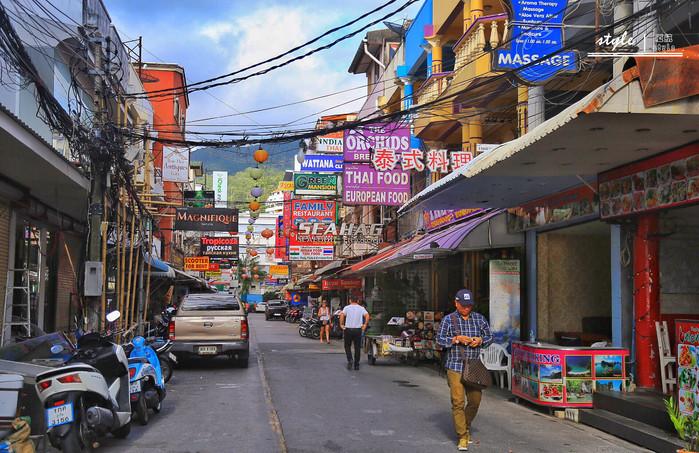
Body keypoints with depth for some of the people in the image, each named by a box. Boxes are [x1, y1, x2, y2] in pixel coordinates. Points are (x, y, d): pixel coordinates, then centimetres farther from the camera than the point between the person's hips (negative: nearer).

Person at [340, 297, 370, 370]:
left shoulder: (347, 308, 1)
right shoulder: (361, 308, 5)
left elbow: (342, 315, -16)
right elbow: (367, 315, -10)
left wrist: (341, 324, -9)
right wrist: (365, 325, -2)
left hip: (348, 329, -1)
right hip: (358, 330, 1)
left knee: (347, 346, 13)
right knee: (357, 347, 8)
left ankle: (349, 359, -8)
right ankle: (356, 365, 10)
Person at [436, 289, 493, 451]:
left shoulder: (480, 319, 10)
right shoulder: (448, 319, 1)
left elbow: (489, 337, 15)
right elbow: (440, 339, -2)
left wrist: (480, 340, -6)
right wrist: (456, 339, -16)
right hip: (455, 367, -3)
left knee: (475, 401, 7)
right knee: (458, 402, -7)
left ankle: (466, 427, 33)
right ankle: (462, 437, 1)